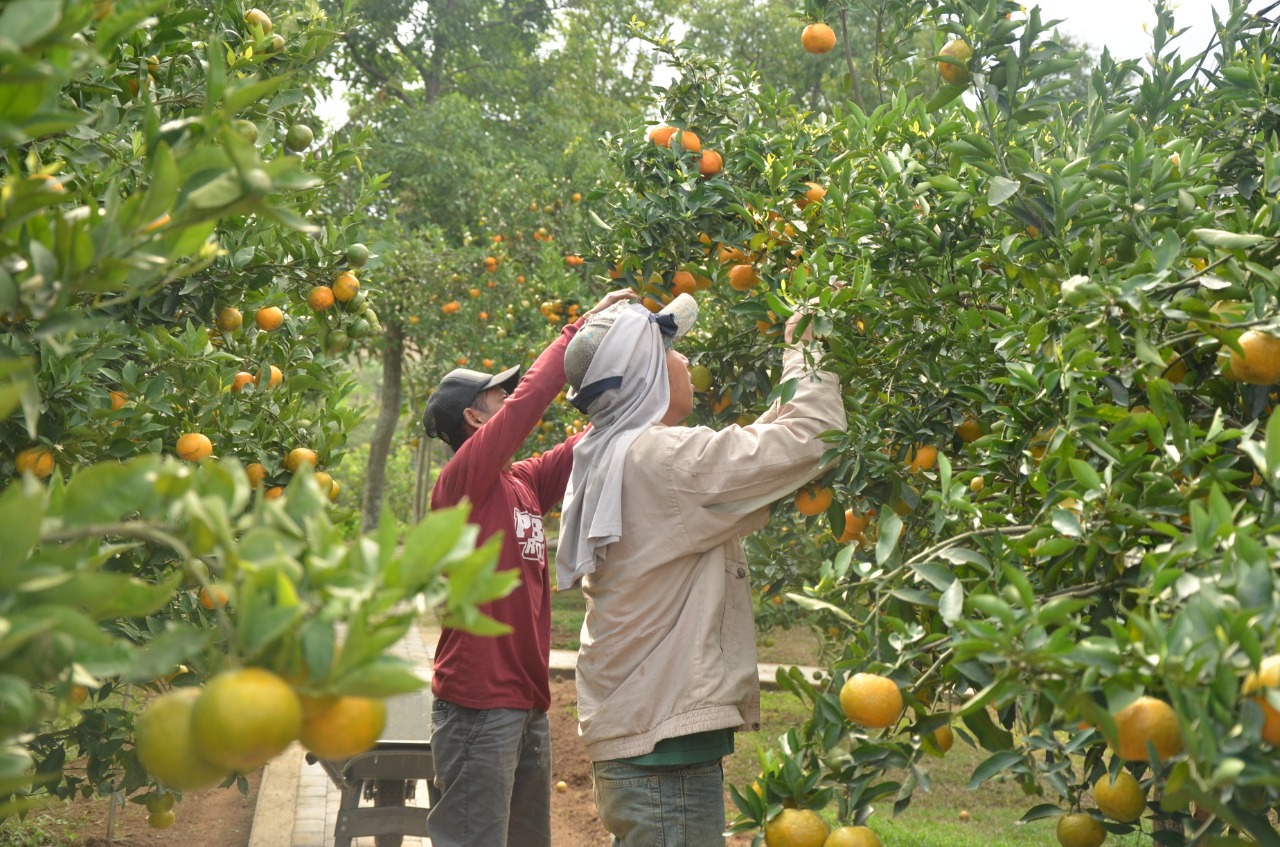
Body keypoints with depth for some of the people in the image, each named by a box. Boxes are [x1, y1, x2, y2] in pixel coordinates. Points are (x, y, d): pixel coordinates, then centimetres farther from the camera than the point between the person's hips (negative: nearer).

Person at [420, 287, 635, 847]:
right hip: (479, 703, -8)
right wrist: (583, 327, -9)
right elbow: (530, 398, -16)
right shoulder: (462, 481, -9)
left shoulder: (524, 484, 12)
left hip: (528, 703, 8)